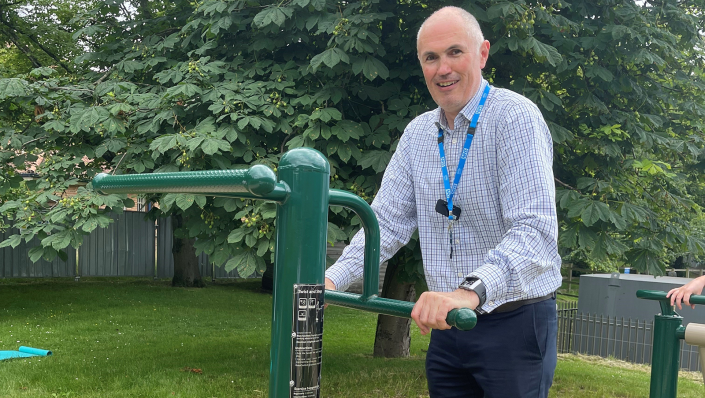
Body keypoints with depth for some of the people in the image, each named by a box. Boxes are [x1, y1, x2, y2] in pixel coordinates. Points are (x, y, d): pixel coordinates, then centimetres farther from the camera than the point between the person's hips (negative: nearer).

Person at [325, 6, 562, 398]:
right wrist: (333, 278, -10)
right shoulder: (418, 134, 7)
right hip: (448, 323, 6)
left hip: (514, 322, -6)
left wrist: (471, 291, -42)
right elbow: (387, 221, 7)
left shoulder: (515, 117, -15)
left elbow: (536, 229, -26)